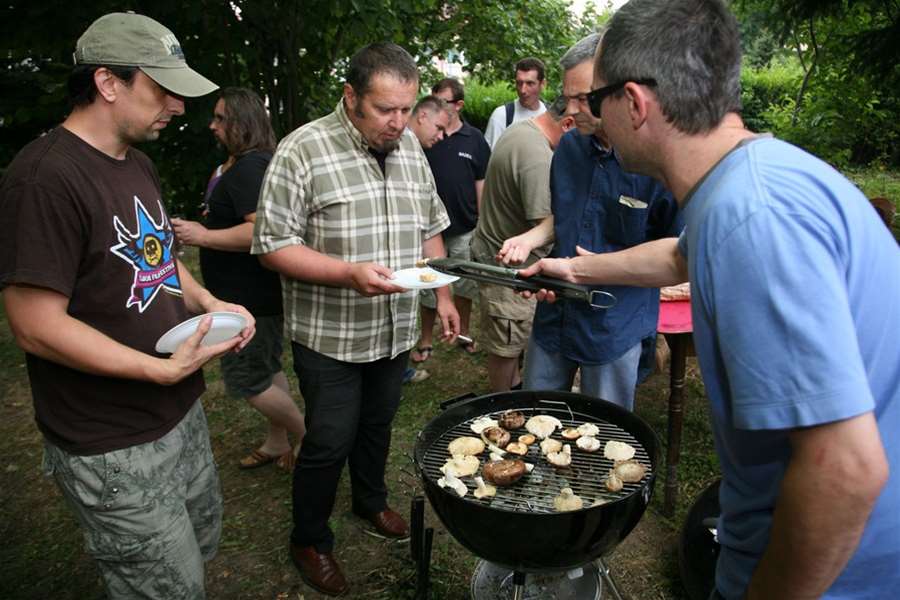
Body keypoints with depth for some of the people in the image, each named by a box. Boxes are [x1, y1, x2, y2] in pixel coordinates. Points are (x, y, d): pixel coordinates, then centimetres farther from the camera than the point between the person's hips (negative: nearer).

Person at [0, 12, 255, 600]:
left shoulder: (138, 163, 9)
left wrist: (209, 302, 1)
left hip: (182, 413, 9)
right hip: (115, 449, -9)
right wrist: (164, 370, -25)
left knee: (204, 540, 24)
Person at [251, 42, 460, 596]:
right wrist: (349, 273, -28)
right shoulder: (302, 150, -16)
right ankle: (310, 542, 30)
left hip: (396, 330, 6)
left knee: (378, 425, 22)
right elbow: (273, 244, -17)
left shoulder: (410, 148, 4)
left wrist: (443, 295, 10)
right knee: (329, 443, 6)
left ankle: (371, 500, 48)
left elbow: (429, 229, 14)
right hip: (329, 337, -5)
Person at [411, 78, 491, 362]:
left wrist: (482, 222, 2)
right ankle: (426, 341, 23)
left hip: (465, 229, 1)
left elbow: (481, 183, 4)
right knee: (427, 287, 8)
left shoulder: (474, 139, 0)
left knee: (464, 285, 14)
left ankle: (463, 333, 33)